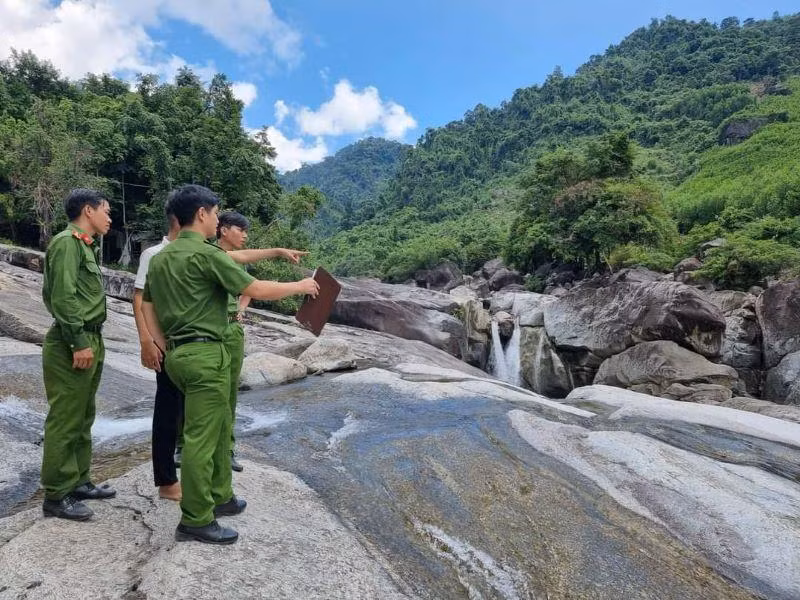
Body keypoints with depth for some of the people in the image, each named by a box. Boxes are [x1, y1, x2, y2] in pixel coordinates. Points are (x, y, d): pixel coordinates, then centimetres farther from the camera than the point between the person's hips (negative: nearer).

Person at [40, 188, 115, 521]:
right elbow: (63, 297, -20)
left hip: (89, 340, 10)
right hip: (72, 345, -10)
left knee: (82, 419, 16)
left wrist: (92, 342, 15)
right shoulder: (67, 242, -12)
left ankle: (78, 481, 28)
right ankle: (56, 496, 9)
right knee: (64, 422, -1)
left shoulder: (84, 244, 16)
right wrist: (79, 342, -20)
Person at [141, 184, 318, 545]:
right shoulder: (206, 254, -13)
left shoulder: (159, 258, 14)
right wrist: (300, 286, -1)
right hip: (205, 354, -9)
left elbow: (147, 306, 18)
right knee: (201, 437, -1)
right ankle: (195, 520, 9)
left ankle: (219, 496, 32)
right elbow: (257, 290, -14)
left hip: (177, 353, 10)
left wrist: (165, 348, 19)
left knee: (220, 426, 20)